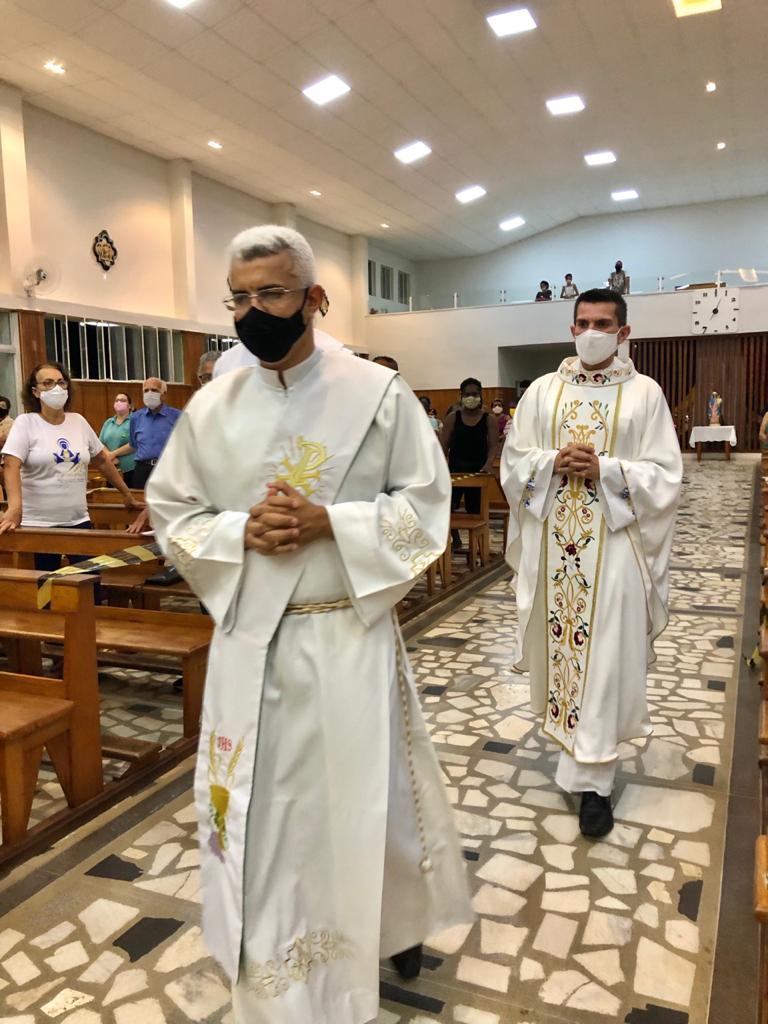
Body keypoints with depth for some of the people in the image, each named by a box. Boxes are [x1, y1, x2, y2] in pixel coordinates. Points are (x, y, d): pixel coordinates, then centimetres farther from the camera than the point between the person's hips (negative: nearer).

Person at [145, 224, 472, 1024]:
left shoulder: (378, 393, -6)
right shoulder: (210, 407, 1)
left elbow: (423, 503, -5)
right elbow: (170, 512, 6)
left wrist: (329, 523, -19)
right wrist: (242, 531, -14)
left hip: (353, 635, -2)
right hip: (250, 639, 2)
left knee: (367, 797, 14)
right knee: (258, 810, 13)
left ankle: (398, 917, 47)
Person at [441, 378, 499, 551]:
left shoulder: (489, 418, 2)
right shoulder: (452, 417, 5)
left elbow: (494, 445, -4)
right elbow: (443, 445, 2)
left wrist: (489, 463, -23)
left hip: (478, 468, -1)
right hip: (456, 467, 1)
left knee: (475, 509, 2)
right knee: (447, 505, -8)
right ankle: (455, 539, 15)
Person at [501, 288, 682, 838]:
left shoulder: (645, 392, 0)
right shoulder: (542, 390, 7)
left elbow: (666, 476, -4)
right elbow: (513, 462, 4)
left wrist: (605, 470, -18)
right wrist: (555, 461, -14)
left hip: (614, 542, -2)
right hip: (552, 539, 3)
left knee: (604, 654, 0)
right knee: (560, 641, 13)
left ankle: (592, 777, 9)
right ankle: (572, 732, 38)